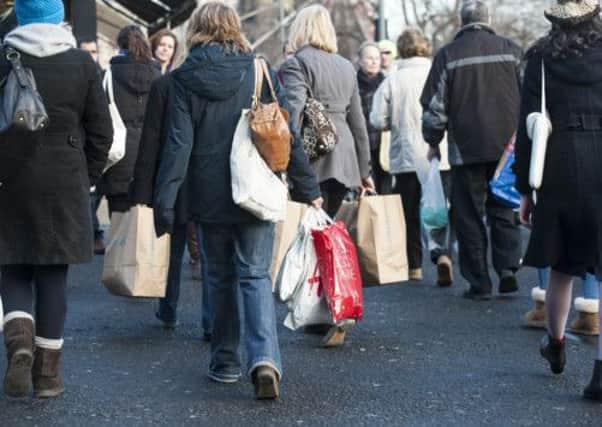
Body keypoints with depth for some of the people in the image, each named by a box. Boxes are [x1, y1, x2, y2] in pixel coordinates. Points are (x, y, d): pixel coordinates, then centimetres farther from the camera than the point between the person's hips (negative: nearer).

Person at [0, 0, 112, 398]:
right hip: (64, 184, 1)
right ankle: (47, 372, 12)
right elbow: (102, 131, 1)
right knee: (53, 275, 8)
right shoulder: (82, 63, 0)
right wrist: (86, 180, 11)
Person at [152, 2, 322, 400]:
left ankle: (226, 362, 21)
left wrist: (164, 203, -7)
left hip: (209, 196, 0)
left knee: (221, 278, 15)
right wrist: (309, 188, 6)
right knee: (256, 276, 3)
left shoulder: (186, 79, -3)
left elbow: (178, 145, -9)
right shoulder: (261, 71, 0)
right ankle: (265, 357, -17)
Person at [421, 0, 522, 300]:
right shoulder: (511, 51, 3)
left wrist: (433, 142, 12)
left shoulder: (448, 55, -4)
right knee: (503, 210, 14)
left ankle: (478, 283, 6)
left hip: (466, 149, -2)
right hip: (507, 146, 2)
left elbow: (434, 106, -2)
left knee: (469, 217, 5)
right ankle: (507, 267, -2)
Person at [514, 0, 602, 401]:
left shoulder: (541, 56, 1)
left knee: (562, 267, 20)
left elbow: (528, 123, 0)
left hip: (559, 172, 2)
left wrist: (525, 188, 6)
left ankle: (556, 344, 39)